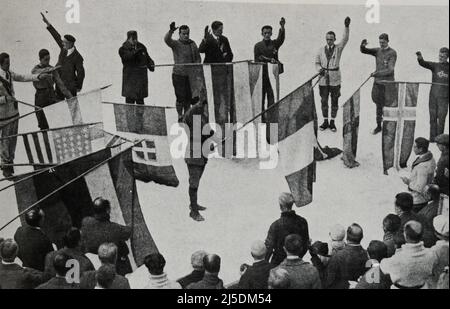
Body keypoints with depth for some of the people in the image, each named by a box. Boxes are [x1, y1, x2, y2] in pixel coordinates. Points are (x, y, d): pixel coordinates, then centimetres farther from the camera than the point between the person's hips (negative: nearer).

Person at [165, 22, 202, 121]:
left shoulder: (192, 44, 10)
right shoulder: (175, 44, -4)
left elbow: (198, 58, 16)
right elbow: (167, 39, -24)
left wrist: (196, 68, 1)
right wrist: (171, 31, -42)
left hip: (190, 75, 4)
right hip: (178, 74, -4)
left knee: (189, 97, 9)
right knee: (180, 97, -6)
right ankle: (180, 116, 9)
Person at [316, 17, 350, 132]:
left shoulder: (338, 48, 1)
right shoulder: (321, 50, 7)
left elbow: (345, 39, -16)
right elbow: (317, 63, 14)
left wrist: (347, 27, -31)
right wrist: (320, 69, -9)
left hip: (335, 79, -1)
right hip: (323, 79, 2)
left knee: (334, 101, 4)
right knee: (324, 101, 6)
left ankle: (332, 122, 14)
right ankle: (325, 122, 17)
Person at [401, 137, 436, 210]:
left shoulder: (423, 166, -31)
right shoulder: (430, 158, -1)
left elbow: (419, 188, -29)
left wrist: (408, 182, -14)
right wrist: (410, 180, 3)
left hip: (417, 201, -9)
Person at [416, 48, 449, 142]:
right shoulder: (435, 65, 4)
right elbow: (424, 64, -14)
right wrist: (420, 58, -34)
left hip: (444, 96, -1)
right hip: (433, 95, 1)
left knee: (441, 118, -3)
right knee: (433, 117, 5)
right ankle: (432, 137, 14)